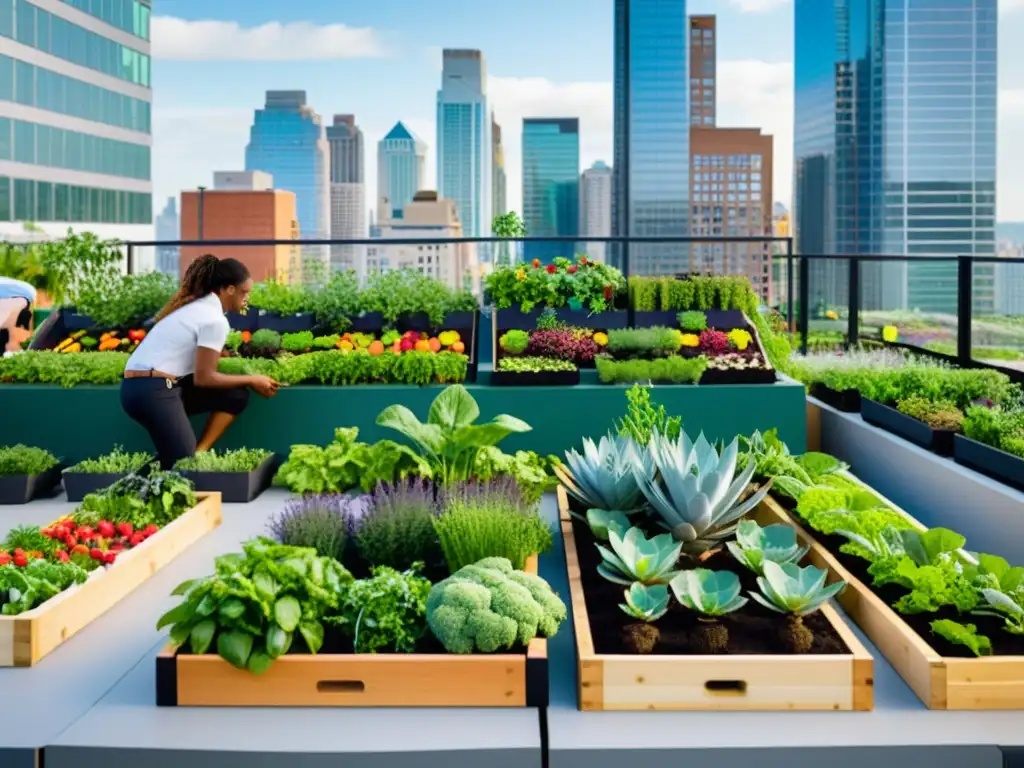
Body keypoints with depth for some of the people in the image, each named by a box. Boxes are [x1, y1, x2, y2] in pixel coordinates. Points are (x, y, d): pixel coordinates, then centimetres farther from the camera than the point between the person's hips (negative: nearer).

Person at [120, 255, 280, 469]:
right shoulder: (215, 320, -12)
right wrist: (252, 381, -1)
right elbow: (203, 378, -10)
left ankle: (199, 454, 1)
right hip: (153, 391, -9)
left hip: (141, 386, 9)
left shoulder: (195, 305, 15)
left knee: (236, 396, 7)